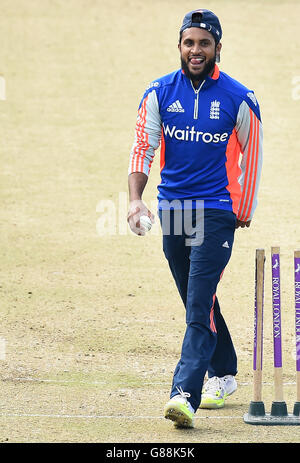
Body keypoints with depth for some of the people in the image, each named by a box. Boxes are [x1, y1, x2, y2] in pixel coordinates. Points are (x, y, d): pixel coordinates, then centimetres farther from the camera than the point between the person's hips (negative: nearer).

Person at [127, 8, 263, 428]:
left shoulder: (239, 99, -5)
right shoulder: (160, 93, 2)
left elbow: (251, 156, 6)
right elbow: (143, 147, 0)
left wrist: (244, 211, 11)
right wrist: (135, 199, -14)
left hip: (217, 211, -4)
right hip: (172, 209, 4)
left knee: (200, 304, -14)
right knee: (196, 301, 14)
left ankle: (185, 394, -23)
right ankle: (224, 375, 31)